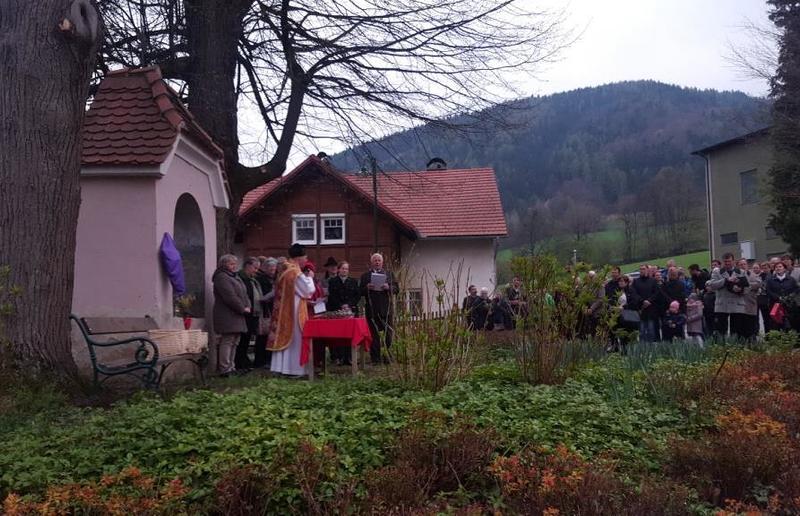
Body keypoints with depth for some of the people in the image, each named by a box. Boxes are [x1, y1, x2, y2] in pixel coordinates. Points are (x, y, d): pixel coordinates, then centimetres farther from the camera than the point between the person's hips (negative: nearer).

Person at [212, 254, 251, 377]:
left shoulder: (236, 277, 21)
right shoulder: (221, 277, -10)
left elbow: (244, 294, 19)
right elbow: (230, 297, -18)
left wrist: (247, 306, 1)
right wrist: (242, 308, -12)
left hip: (237, 316, 10)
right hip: (227, 316, -10)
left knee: (234, 342, 11)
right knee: (227, 341, -11)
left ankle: (231, 367, 16)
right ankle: (225, 369, -11)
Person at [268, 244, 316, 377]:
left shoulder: (285, 271, 11)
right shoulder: (296, 273, -16)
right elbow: (308, 290, -13)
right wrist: (310, 278, 1)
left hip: (284, 311, 8)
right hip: (294, 311, -8)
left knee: (285, 336, 10)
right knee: (295, 339, -3)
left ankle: (282, 366, 12)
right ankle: (294, 369, -1)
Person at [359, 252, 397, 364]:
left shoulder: (389, 274, 12)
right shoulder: (365, 276, 9)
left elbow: (396, 289, 6)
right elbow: (360, 292, 5)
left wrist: (388, 287, -14)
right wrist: (367, 288, -15)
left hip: (386, 309, 1)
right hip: (372, 310, -1)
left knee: (388, 334, 2)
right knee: (374, 335, 2)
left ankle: (388, 357, 10)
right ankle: (375, 358, 7)